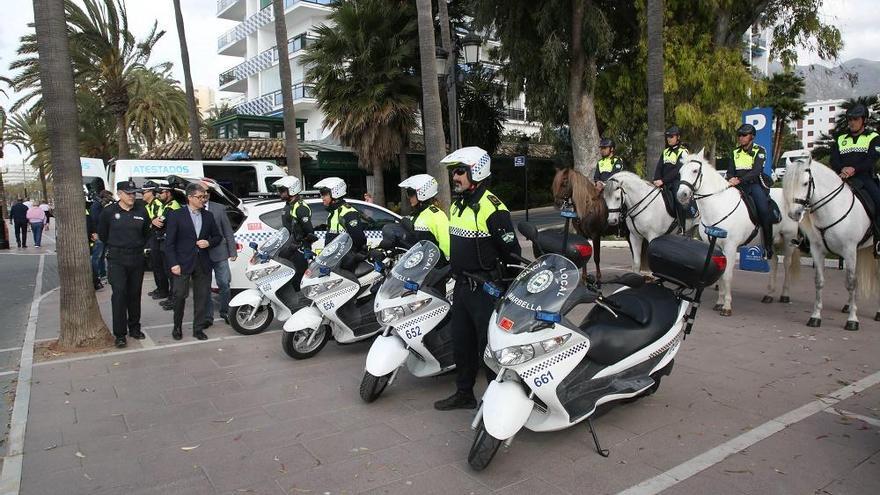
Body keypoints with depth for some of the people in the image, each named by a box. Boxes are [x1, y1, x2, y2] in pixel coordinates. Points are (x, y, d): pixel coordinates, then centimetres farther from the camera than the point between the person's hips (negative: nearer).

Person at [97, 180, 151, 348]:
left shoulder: (141, 211, 2)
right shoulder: (109, 211, -4)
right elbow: (102, 234, 9)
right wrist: (114, 247, 13)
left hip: (137, 258, 3)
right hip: (117, 260, -3)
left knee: (135, 294, 10)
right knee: (119, 294, -7)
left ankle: (134, 328, 22)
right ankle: (120, 334, 0)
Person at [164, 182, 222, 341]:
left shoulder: (208, 216, 10)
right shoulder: (176, 215, -3)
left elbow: (217, 236, 19)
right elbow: (169, 242, -4)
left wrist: (209, 242, -4)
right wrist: (173, 264, -11)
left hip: (203, 264, 4)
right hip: (183, 264, -4)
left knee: (202, 297, 6)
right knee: (180, 295, 0)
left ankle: (198, 328, 17)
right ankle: (177, 327, 20)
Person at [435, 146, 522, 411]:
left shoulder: (492, 208, -17)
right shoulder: (457, 206, 12)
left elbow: (511, 250, -15)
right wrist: (449, 267, 20)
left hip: (485, 289, -9)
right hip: (461, 286, 9)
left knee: (489, 345, -1)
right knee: (461, 343, 18)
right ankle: (464, 394, 34)